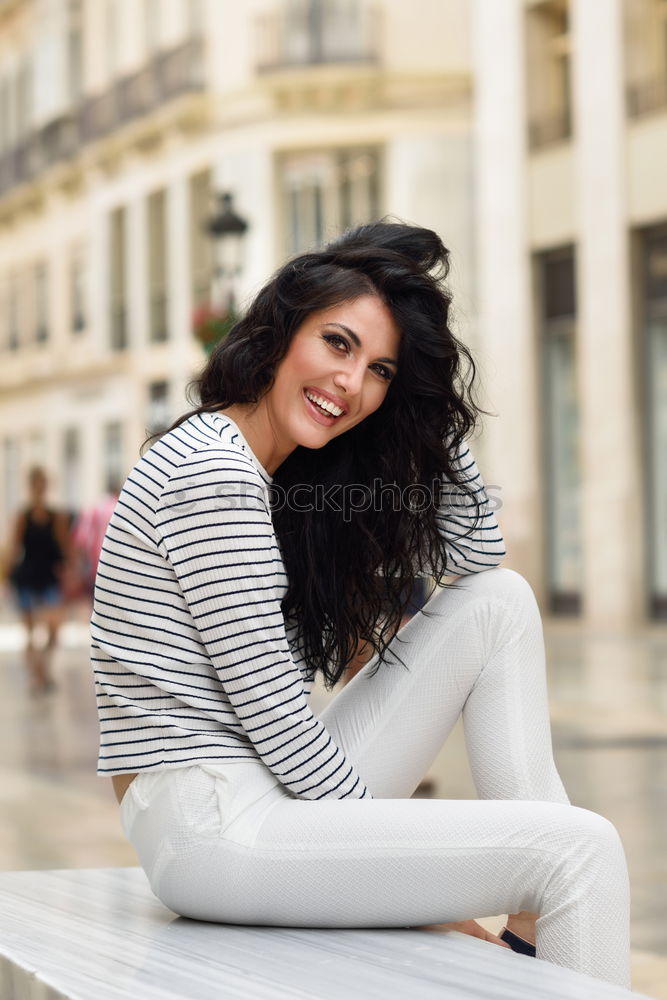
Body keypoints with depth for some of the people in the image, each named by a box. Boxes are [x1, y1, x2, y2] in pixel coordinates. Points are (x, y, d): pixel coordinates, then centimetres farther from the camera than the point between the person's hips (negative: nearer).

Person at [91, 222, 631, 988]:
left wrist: (431, 391, 9)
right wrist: (406, 875, -9)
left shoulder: (296, 476, 14)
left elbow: (475, 552, 15)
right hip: (209, 830, -10)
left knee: (498, 602, 7)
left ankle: (535, 930, 2)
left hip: (271, 796, 10)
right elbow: (272, 713, -17)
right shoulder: (213, 470, -16)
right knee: (578, 848, -17)